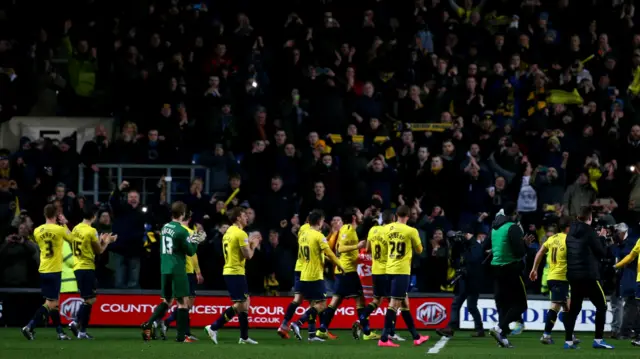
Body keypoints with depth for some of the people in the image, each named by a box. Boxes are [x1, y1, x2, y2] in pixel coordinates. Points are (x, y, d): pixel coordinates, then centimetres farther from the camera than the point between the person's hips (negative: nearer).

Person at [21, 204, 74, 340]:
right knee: (50, 303, -4)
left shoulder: (37, 231, 2)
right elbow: (71, 238, 8)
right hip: (54, 270, -6)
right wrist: (64, 224, 19)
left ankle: (60, 332, 16)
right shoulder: (60, 229, -11)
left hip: (43, 270, 6)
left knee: (54, 302, 14)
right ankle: (30, 327, -15)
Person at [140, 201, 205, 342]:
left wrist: (191, 239, 17)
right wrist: (196, 241, 10)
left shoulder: (165, 228, 9)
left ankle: (148, 325, 0)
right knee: (183, 301, 0)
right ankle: (181, 335, -3)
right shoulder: (181, 231, -13)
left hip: (165, 269, 7)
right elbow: (190, 251, -9)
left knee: (167, 301, 16)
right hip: (177, 270, -7)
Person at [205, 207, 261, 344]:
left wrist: (249, 242, 18)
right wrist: (253, 245, 2)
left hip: (229, 271, 10)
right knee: (241, 305, -7)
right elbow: (248, 255, -16)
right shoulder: (240, 234, -14)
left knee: (245, 302, 14)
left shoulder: (229, 232, 14)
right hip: (236, 272, -10)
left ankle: (244, 337, 14)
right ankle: (213, 328, -12)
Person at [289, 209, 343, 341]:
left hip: (304, 276, 8)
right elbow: (329, 253, -14)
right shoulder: (318, 236, -13)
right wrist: (340, 265, 1)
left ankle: (312, 333, 9)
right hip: (315, 276, -8)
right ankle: (298, 324, -17)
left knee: (314, 304, 14)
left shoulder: (303, 236, 11)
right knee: (321, 304, -5)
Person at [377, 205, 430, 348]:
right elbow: (419, 250, 4)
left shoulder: (389, 228, 5)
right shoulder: (411, 231, -9)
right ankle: (384, 338, -12)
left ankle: (416, 337, 22)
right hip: (402, 271, -6)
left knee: (404, 303, 14)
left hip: (390, 269, 6)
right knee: (394, 304, -7)